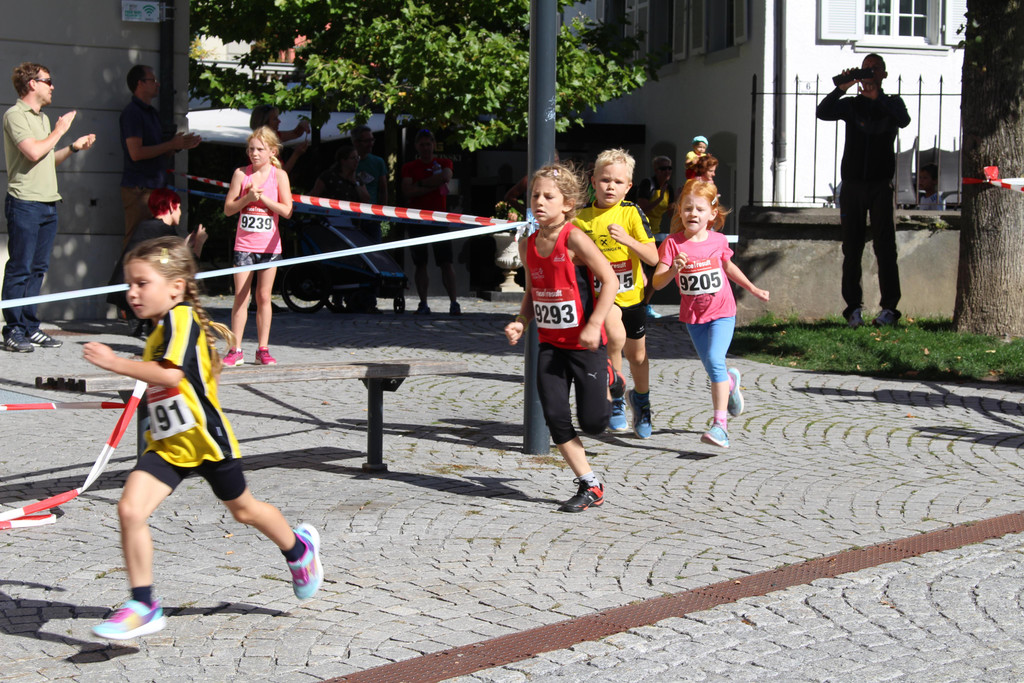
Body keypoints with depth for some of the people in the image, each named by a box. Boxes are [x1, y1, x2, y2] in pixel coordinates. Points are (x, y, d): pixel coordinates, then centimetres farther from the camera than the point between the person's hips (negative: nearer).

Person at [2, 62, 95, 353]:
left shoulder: (42, 118, 20)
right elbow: (33, 152, -19)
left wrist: (74, 147, 13)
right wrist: (59, 131, -7)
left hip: (48, 202, 8)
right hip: (24, 202, -8)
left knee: (38, 268, 9)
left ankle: (30, 327, 14)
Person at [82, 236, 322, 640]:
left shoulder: (181, 318, -19)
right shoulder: (161, 329, 11)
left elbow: (171, 375, -33)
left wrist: (116, 364, -34)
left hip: (205, 439, -8)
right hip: (166, 444, 8)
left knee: (243, 510, 15)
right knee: (130, 510, -13)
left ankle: (299, 549, 45)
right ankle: (143, 606, -7)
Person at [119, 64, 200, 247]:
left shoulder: (153, 113, 20)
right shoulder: (131, 113, -9)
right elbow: (136, 153, -18)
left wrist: (181, 145, 8)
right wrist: (172, 144, -12)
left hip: (155, 187, 9)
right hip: (138, 188, -9)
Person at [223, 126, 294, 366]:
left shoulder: (279, 175, 0)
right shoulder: (241, 173, 3)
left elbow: (287, 211, -7)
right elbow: (228, 209, 2)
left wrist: (262, 197, -14)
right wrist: (247, 198, -14)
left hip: (269, 245, 0)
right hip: (244, 244, 0)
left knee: (264, 297, 5)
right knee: (240, 297, -1)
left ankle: (263, 349, 12)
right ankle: (235, 350, 3)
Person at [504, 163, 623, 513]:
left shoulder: (574, 239, -17)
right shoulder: (528, 244, 3)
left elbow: (610, 280, -16)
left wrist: (593, 325, -21)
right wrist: (520, 322, -1)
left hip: (584, 343, -6)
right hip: (549, 344, 6)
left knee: (592, 422, -2)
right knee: (555, 417, -1)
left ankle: (607, 380, 31)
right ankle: (590, 486, 10)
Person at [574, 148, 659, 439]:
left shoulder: (632, 213, -9)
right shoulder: (582, 217, -5)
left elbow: (653, 258, -15)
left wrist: (628, 240, -29)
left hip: (632, 293, 1)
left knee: (637, 355, 16)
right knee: (616, 336, -29)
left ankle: (641, 400, 47)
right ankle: (614, 397, -8)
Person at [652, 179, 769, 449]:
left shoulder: (718, 241, -5)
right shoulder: (673, 243, -11)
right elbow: (657, 282, -17)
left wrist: (753, 289, 24)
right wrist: (673, 270, -37)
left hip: (722, 312, -1)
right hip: (693, 316, 1)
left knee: (715, 360, -20)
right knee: (713, 369, 12)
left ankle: (720, 424, -20)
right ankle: (731, 381, 50)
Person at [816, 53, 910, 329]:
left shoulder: (891, 103, 10)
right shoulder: (851, 104, 11)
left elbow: (904, 120, -12)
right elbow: (823, 113, -6)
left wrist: (877, 97, -21)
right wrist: (842, 88, -19)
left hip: (881, 184, -1)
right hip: (853, 184, 1)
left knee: (885, 247, -8)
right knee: (852, 248, -1)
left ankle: (889, 307, -7)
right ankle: (854, 308, 2)